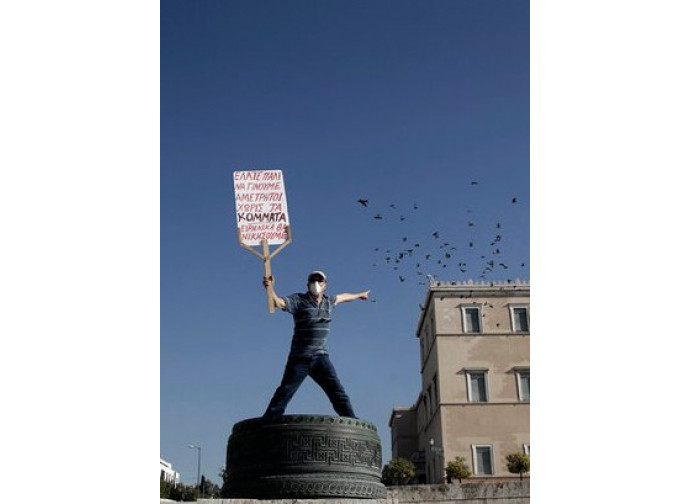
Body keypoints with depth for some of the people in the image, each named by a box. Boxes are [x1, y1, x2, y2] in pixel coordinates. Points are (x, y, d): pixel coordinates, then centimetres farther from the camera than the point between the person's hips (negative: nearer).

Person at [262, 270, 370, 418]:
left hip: (320, 357, 4)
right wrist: (269, 287, -37)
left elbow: (342, 297, 35)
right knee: (284, 393, -5)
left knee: (337, 392, -2)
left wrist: (359, 295, 52)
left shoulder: (328, 301, 14)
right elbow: (279, 302, -19)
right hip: (299, 358, -4)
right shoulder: (299, 300, -3)